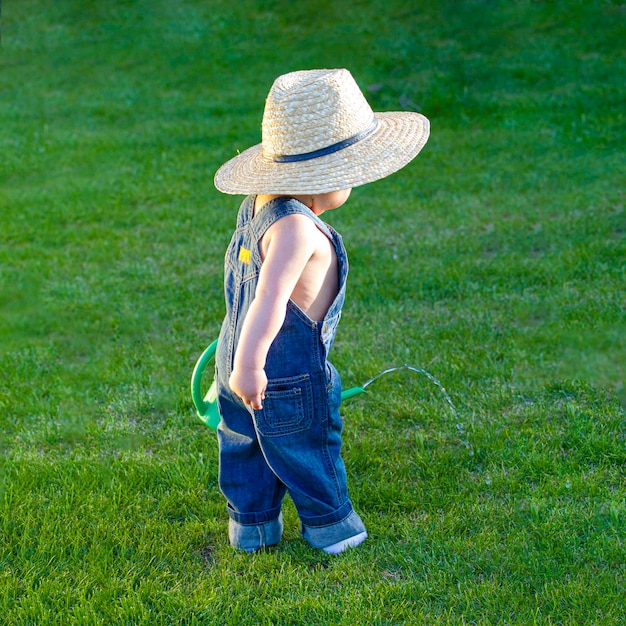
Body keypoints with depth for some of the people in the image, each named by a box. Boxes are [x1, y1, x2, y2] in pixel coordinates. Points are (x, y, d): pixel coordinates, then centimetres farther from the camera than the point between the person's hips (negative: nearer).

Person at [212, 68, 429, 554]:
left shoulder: (257, 204, 1)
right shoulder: (295, 227, -29)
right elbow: (270, 297, -39)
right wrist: (250, 363, -44)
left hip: (234, 357, 9)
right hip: (289, 370, -9)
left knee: (244, 442, 22)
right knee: (308, 449, 13)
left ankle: (251, 525, 39)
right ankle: (331, 526, 33)